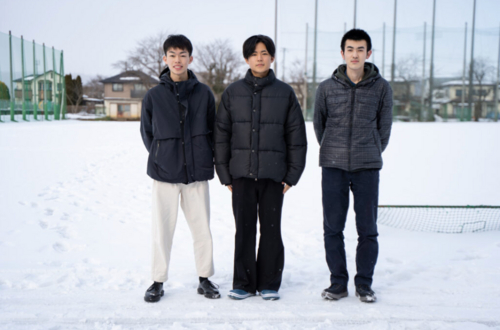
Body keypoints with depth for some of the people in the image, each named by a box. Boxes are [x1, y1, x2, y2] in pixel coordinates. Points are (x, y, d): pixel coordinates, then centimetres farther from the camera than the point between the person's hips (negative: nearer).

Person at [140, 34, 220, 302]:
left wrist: (205, 158, 3)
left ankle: (205, 279, 23)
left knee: (202, 228, 7)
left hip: (197, 172, 1)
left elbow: (213, 129, 10)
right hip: (164, 173, 0)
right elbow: (146, 132, 11)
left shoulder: (203, 93, 3)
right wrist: (160, 157, 5)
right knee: (162, 230, 6)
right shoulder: (154, 96, 2)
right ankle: (158, 281, 20)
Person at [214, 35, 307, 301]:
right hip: (241, 173, 1)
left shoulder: (285, 93, 4)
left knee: (271, 228, 5)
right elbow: (221, 135, 6)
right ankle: (243, 283, 17)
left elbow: (296, 136, 4)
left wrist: (292, 174, 0)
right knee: (244, 229, 5)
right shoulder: (232, 93, 6)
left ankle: (269, 283, 18)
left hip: (273, 174, 0)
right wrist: (224, 173, 1)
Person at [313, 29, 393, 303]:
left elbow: (384, 126, 12)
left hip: (367, 167, 0)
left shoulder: (381, 87, 3)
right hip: (333, 167, 1)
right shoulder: (327, 87, 4)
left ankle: (364, 283, 17)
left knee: (367, 228, 3)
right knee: (332, 227, 4)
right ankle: (338, 282, 17)